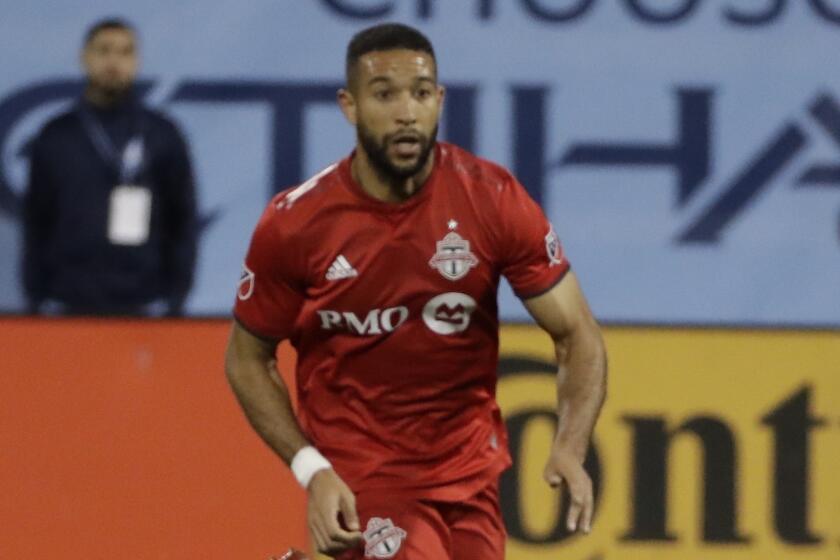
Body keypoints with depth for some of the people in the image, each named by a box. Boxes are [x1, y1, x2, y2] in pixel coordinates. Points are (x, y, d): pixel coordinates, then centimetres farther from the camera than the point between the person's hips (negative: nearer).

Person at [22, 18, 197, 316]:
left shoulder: (163, 135, 6)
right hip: (69, 308, 1)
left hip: (143, 306, -1)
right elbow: (37, 225, 11)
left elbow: (181, 223, 6)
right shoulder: (55, 137, 9)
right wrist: (37, 301, 3)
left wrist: (174, 299, -2)